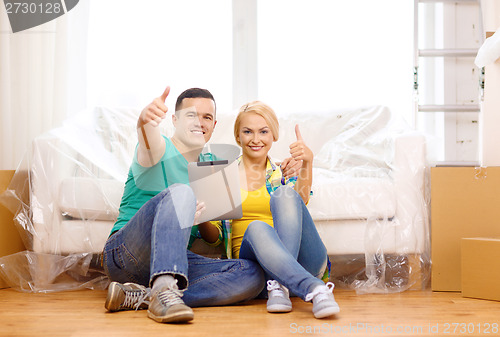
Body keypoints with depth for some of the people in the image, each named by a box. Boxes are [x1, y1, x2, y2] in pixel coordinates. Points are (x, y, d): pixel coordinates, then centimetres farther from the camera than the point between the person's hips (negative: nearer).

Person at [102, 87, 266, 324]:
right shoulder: (161, 149, -2)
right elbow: (149, 142, -30)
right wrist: (146, 120, -54)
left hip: (174, 260, 6)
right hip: (125, 253, -6)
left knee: (252, 275, -17)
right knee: (179, 192, -31)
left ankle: (140, 297, -27)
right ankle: (163, 292, -46)